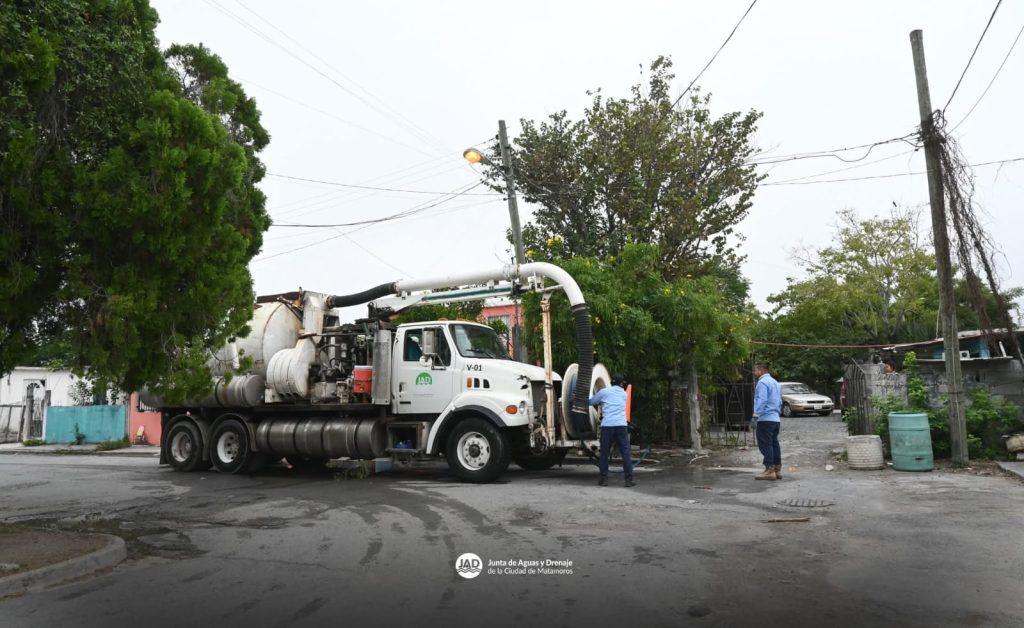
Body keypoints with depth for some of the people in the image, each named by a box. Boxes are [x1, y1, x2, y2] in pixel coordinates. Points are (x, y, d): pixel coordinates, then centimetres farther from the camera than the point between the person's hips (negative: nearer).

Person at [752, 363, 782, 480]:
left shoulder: (762, 382, -11)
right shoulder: (775, 382, 18)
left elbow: (761, 401, -20)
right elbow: (779, 402, 22)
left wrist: (756, 414, -18)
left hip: (765, 419, -9)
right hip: (776, 419, 9)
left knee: (765, 445, -7)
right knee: (774, 444, 10)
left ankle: (770, 470, -8)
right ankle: (777, 470, 12)